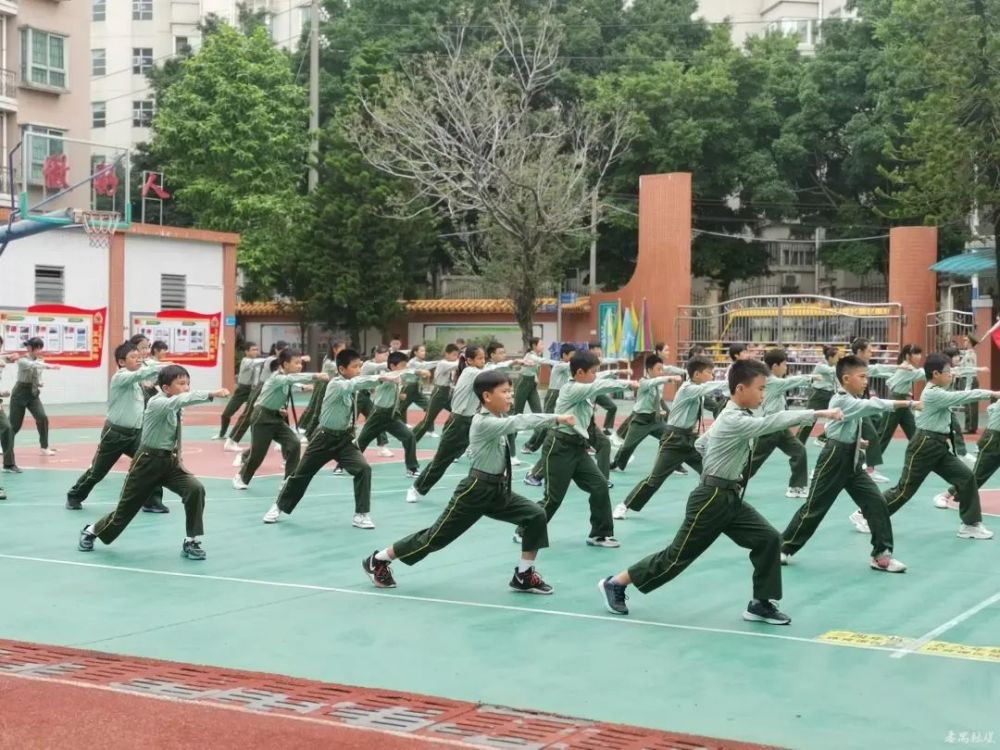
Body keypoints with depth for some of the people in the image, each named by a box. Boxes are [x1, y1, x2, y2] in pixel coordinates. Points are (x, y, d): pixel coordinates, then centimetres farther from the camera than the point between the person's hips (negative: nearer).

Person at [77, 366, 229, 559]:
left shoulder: (175, 406, 1)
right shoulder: (156, 403, -23)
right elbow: (181, 400, -40)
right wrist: (211, 394, -52)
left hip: (169, 461, 6)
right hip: (148, 462, -6)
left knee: (196, 489, -19)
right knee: (126, 508, 8)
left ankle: (190, 542, -8)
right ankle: (91, 531, 37)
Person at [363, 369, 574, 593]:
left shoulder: (498, 419, 9)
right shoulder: (483, 423, -22)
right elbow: (519, 423, -32)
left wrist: (556, 419, -11)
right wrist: (556, 418, -33)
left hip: (498, 490, 8)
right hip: (476, 490, -8)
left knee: (536, 516, -6)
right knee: (436, 536, 1)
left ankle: (524, 576, 6)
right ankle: (378, 560, 18)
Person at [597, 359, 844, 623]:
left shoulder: (741, 416, 7)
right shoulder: (733, 421, -22)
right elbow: (770, 423, -34)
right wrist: (817, 413, -33)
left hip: (731, 498, 9)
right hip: (711, 499, -9)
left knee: (769, 539, -2)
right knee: (678, 555, 0)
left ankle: (760, 604, 8)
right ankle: (614, 584, 12)